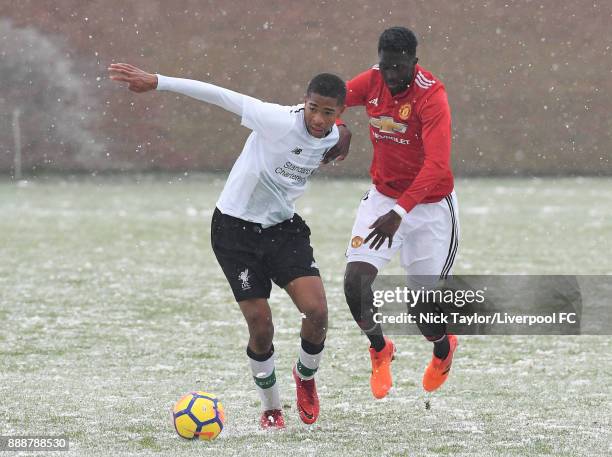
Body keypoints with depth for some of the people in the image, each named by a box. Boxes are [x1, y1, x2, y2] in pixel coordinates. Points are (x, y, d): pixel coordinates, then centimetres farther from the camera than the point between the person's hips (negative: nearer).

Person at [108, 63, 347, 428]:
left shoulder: (333, 138, -6)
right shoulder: (281, 122, -25)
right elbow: (220, 96, -24)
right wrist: (157, 82, -26)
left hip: (283, 228, 4)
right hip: (236, 229, -4)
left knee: (317, 311, -14)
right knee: (260, 326, -7)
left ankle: (306, 376, 17)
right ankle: (271, 408, 18)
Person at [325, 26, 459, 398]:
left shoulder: (432, 95, -25)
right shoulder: (372, 81, -8)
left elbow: (436, 165, -33)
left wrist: (399, 213, -42)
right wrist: (339, 129, -20)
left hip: (430, 205, -4)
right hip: (383, 196, 4)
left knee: (425, 304, -2)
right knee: (355, 280, -16)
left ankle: (443, 347, 37)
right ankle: (380, 348, 15)